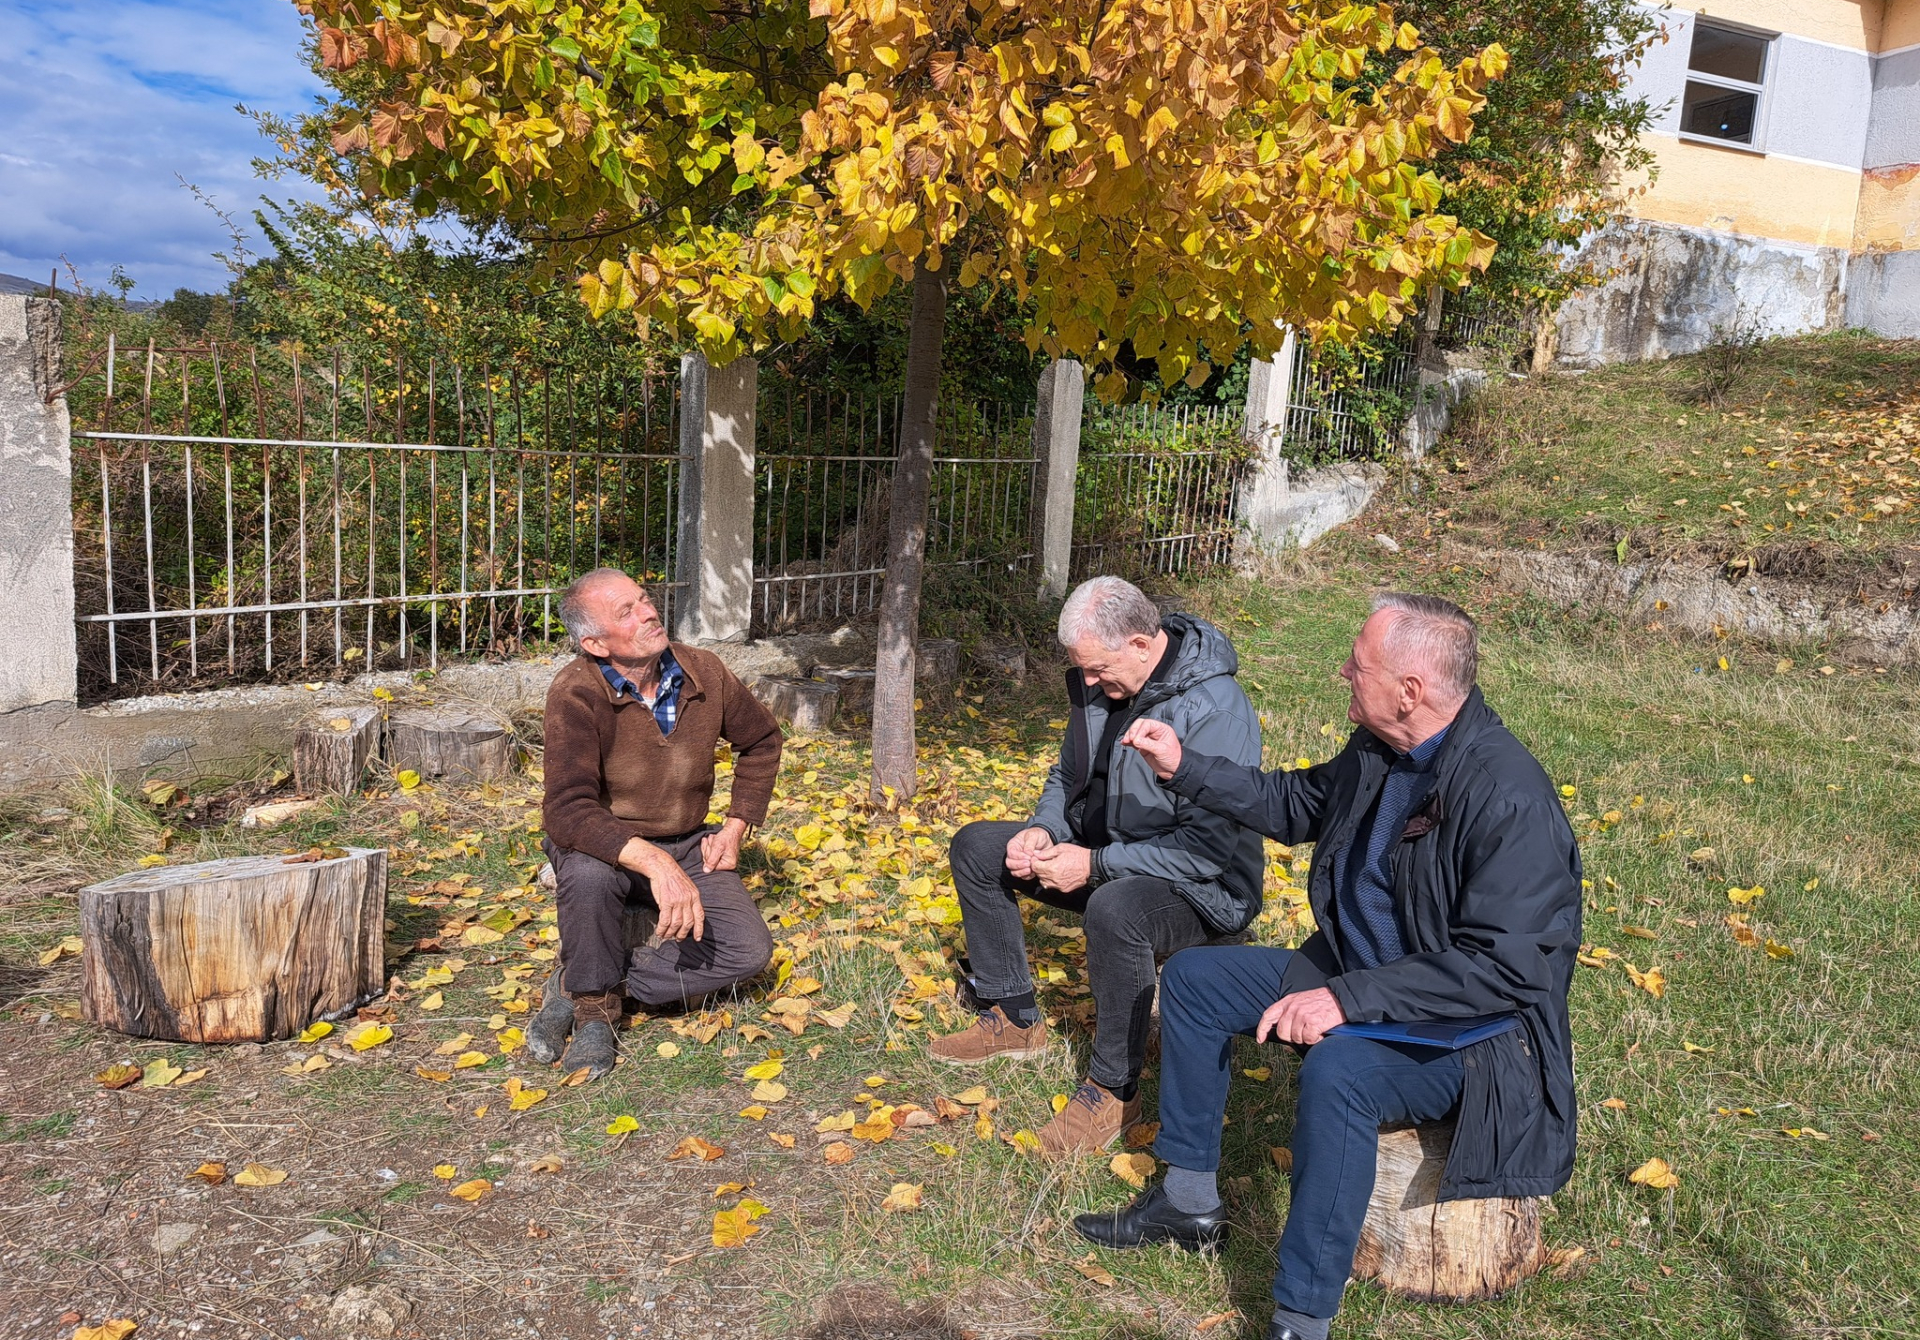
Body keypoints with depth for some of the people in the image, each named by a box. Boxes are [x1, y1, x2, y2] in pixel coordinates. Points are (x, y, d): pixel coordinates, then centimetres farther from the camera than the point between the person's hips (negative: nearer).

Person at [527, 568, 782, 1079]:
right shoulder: (577, 693, -24)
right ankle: (594, 1004, -11)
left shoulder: (703, 672, -10)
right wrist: (655, 863, -47)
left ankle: (578, 988, -6)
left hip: (686, 846, 4)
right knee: (588, 875, -39)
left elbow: (762, 740, 9)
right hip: (604, 846, -4)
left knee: (748, 950, -16)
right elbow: (569, 811, -35)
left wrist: (736, 827, 1)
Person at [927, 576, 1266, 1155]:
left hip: (1199, 888, -9)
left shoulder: (1214, 708, -27)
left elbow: (1209, 846, -30)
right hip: (1100, 852, 9)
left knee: (1114, 910, -41)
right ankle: (1014, 1019, 14)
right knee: (975, 848, 4)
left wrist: (1095, 866, -29)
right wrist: (1043, 830, -8)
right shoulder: (1100, 686, -1)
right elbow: (1069, 776, 14)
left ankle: (1114, 1091, -19)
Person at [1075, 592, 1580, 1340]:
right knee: (1192, 978, 8)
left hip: (1466, 1030, -9)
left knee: (1337, 1069, -38)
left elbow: (1502, 967, -31)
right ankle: (1189, 1201, 20)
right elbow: (1296, 805, 15)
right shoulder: (1379, 751, -3)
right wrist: (1185, 767, 5)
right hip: (1357, 980, 9)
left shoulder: (1511, 798, -29)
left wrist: (1347, 998, -33)